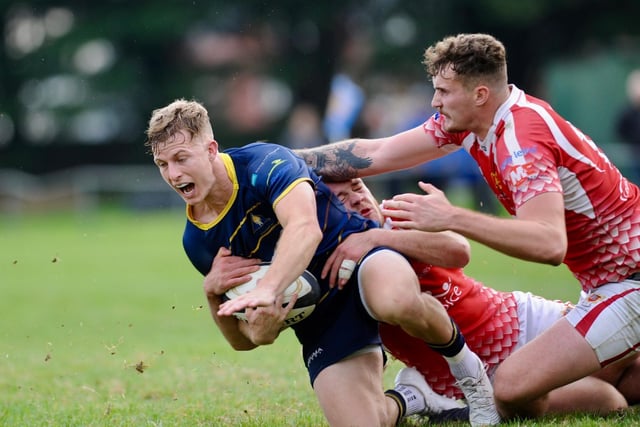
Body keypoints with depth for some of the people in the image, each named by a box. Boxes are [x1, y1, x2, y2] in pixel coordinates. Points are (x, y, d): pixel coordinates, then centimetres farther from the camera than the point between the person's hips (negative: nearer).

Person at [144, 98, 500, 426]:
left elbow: (305, 228, -36)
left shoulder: (264, 162, -15)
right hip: (319, 323, 5)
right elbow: (243, 341, 7)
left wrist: (268, 289, -52)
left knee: (396, 300, -42)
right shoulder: (197, 241, 3)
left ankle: (465, 365, -9)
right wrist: (212, 292, -13)